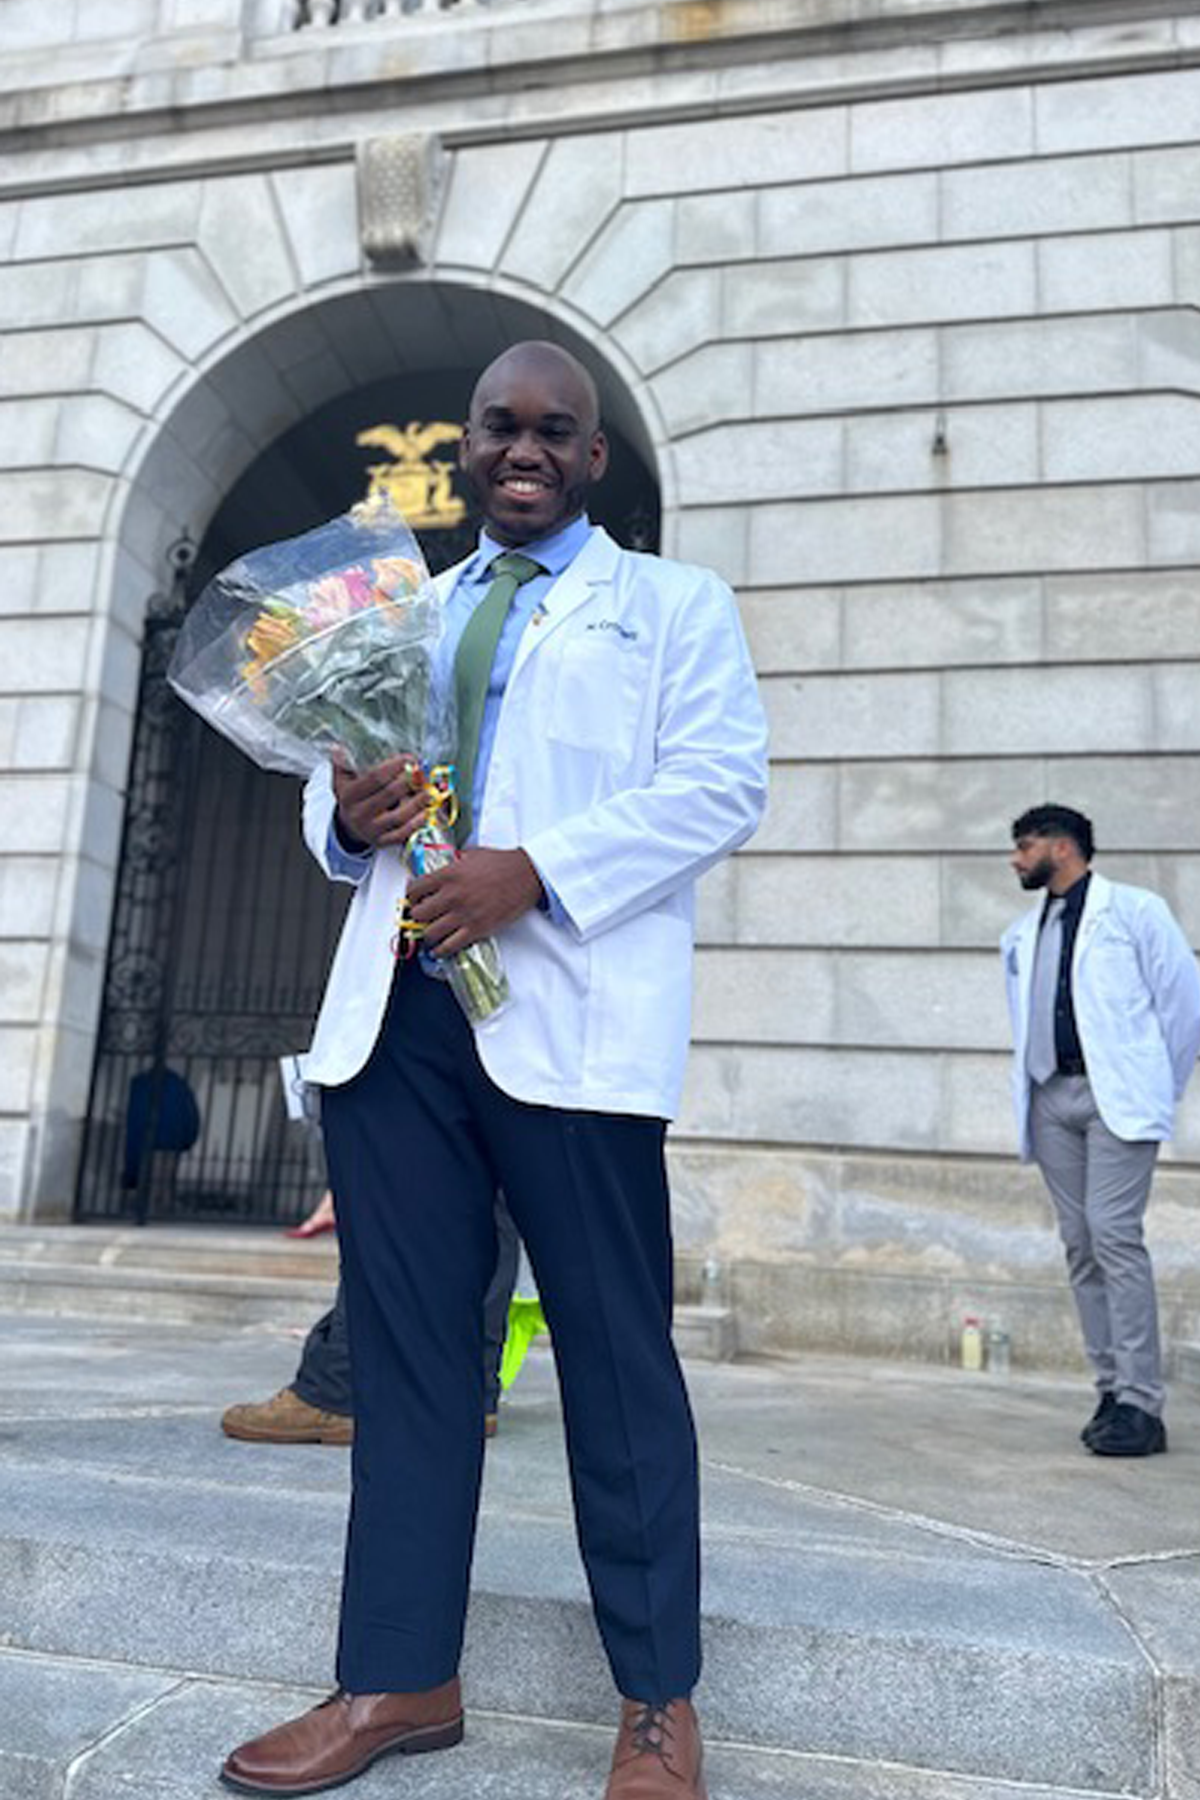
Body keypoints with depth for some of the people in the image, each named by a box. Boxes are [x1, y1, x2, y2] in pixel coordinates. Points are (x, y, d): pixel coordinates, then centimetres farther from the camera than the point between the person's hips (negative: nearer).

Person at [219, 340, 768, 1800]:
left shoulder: (673, 604, 11)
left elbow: (720, 785, -3)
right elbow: (334, 776, 25)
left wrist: (534, 871, -16)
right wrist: (344, 812, -1)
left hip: (567, 1016, -4)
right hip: (393, 1014, 5)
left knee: (617, 1354, 1)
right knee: (404, 1348, 8)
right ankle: (400, 1680, 23)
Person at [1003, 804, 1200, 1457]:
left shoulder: (1134, 910, 2)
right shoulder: (1021, 935, 19)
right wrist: (1027, 1087, 16)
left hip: (1116, 1095, -6)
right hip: (1050, 1099, 6)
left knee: (1114, 1235, -14)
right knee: (1079, 1245, 4)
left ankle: (1141, 1402, -9)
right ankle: (1111, 1391, 11)